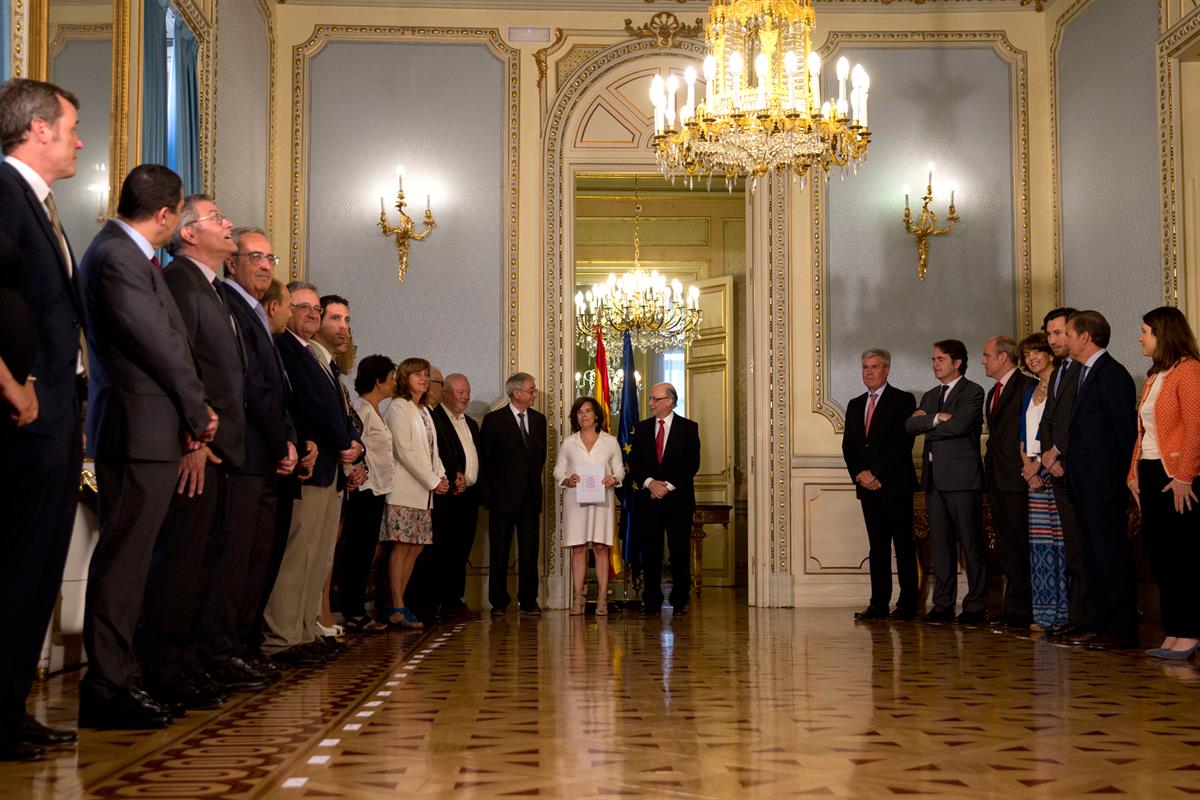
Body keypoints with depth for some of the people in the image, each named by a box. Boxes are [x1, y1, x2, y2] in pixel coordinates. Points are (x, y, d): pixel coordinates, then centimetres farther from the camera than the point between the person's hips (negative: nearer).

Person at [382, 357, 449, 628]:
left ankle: (398, 606, 8)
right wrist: (433, 481, -12)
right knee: (401, 547, -9)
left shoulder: (424, 411, 21)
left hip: (423, 493, 8)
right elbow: (404, 451, -13)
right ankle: (397, 609, -8)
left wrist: (441, 476, 2)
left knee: (415, 548, 4)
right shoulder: (399, 408, -5)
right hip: (405, 491, -8)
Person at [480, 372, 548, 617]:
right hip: (503, 495, -4)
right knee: (499, 551, 2)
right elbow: (485, 457, -1)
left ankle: (528, 601, 8)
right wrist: (490, 490, 0)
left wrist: (533, 481, 13)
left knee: (529, 550, 2)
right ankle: (499, 602, 8)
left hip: (530, 495, 4)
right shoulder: (494, 419, -4)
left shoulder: (538, 419, 11)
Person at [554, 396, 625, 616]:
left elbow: (620, 470, 10)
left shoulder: (610, 441, 9)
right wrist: (567, 480, -11)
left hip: (602, 500, -1)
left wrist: (614, 479, -12)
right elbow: (558, 471, 10)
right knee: (578, 548, -1)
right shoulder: (568, 443, 11)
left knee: (601, 548, -2)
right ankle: (578, 597, 1)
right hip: (576, 500, 1)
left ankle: (602, 598, -1)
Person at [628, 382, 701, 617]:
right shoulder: (641, 428, 11)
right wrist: (650, 482, -11)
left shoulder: (688, 428, 3)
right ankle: (652, 602, 6)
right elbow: (634, 463, 6)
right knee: (650, 552, 1)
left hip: (678, 498, -2)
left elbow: (692, 463, -4)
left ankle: (680, 601, 7)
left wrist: (668, 484, -11)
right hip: (648, 498, 2)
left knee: (680, 551, 0)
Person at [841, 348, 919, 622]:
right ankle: (879, 604, 6)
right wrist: (860, 474, -4)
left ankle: (908, 604, -1)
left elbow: (903, 443, -10)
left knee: (904, 546, -3)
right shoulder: (855, 405, 17)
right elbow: (848, 446, 13)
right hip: (868, 486, 6)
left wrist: (878, 475, -14)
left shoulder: (903, 401, -1)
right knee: (877, 546, 6)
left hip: (895, 484, -5)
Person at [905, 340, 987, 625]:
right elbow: (910, 425, 7)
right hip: (934, 477, 7)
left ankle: (976, 606, 1)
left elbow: (959, 425, -17)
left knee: (970, 542, -4)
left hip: (961, 475, -7)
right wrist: (937, 418, -10)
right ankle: (943, 604, 11)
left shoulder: (972, 391, -2)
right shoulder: (931, 396, 21)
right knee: (940, 543, 7)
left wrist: (926, 423, -2)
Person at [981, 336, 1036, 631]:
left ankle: (1021, 611, -2)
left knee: (1019, 546, -6)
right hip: (996, 479, 9)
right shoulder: (994, 392, 21)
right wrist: (990, 466, 15)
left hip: (1016, 478, -9)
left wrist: (1028, 468, -16)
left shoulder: (1026, 387, -9)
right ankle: (1012, 609, 14)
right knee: (1006, 546, 10)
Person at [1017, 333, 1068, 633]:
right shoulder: (1030, 392, 20)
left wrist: (1041, 463, -13)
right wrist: (1027, 465, 1)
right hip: (1035, 474, 7)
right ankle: (1044, 613, 9)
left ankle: (1063, 613, -4)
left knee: (1059, 540, -8)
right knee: (1039, 542, 5)